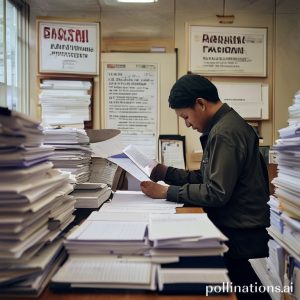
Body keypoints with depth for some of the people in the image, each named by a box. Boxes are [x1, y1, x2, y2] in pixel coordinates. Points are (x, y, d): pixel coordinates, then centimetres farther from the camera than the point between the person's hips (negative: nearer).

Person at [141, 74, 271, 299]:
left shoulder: (224, 133, -20)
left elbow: (217, 193, -24)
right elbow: (208, 177, 13)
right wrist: (167, 173, 6)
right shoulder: (225, 125, 12)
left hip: (240, 236, -9)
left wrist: (166, 192, -18)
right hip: (240, 228, 9)